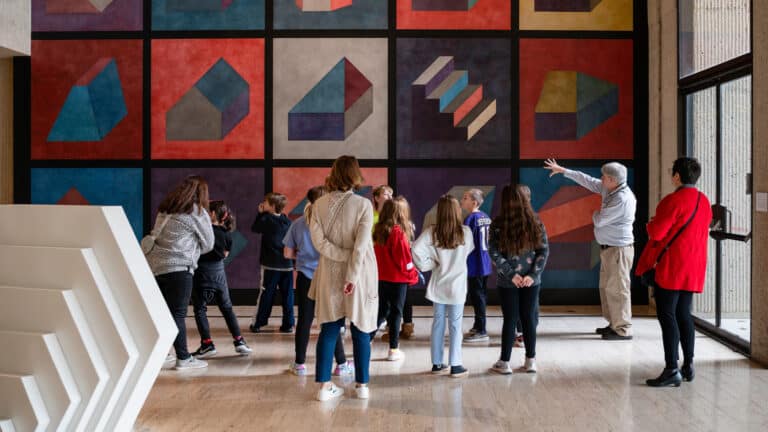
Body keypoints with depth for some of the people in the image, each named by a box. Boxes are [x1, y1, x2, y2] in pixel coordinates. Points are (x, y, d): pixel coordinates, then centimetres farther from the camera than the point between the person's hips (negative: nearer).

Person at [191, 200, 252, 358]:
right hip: (219, 272, 5)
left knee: (200, 309, 4)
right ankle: (238, 341, 12)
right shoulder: (227, 233, 1)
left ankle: (207, 344, -3)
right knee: (227, 308, 15)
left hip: (203, 272, -5)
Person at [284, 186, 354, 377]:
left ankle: (299, 364, 15)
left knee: (304, 320, 9)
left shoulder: (298, 223, 1)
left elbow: (288, 253, 3)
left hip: (305, 277, 2)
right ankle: (341, 364, 13)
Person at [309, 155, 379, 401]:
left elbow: (319, 241, -10)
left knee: (329, 330, 9)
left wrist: (343, 256, -9)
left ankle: (324, 386, 10)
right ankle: (362, 385, 16)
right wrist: (353, 276, -16)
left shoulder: (319, 205, -3)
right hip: (359, 275, -2)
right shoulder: (363, 205, -12)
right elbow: (361, 245, -17)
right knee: (361, 330, 9)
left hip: (330, 275, 2)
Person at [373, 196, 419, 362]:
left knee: (382, 311, 18)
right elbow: (404, 258, -15)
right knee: (396, 312, 5)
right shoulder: (399, 232, -18)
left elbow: (375, 253, 9)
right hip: (398, 279, -6)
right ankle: (394, 350, 10)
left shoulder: (378, 230, 1)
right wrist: (413, 275, -2)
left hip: (381, 278, 6)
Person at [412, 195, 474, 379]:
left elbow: (416, 249, -18)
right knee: (455, 325, 4)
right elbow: (469, 250, 4)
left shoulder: (432, 232, -9)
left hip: (438, 285, 2)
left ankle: (437, 364, 19)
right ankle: (455, 366, 7)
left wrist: (428, 264, -6)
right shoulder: (465, 232, -11)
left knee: (438, 322, 12)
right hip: (457, 285, -2)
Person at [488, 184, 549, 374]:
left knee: (510, 320, 6)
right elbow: (543, 250, -3)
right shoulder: (535, 223, -1)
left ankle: (504, 362, 11)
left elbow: (494, 253, -11)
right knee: (528, 319, 10)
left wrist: (510, 274, -9)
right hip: (531, 281, 2)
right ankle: (530, 361, 18)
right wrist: (533, 274, -6)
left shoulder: (497, 225, -7)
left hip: (507, 282, -2)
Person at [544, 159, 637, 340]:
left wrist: (595, 213, 5)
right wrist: (563, 170, 18)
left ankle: (623, 330, -1)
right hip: (609, 248, 10)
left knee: (617, 289, -6)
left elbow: (599, 221, -18)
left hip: (619, 249, -10)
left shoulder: (622, 199, -22)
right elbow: (587, 181, 16)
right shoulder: (609, 190, 7)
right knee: (606, 287, 15)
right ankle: (614, 324, 24)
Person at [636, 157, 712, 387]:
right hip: (694, 268, 9)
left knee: (667, 316, -5)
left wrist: (651, 222, 4)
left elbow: (656, 232, -18)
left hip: (671, 267, -9)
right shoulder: (704, 201, 11)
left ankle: (672, 370, -6)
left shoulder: (674, 200, -16)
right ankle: (688, 366, 20)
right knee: (683, 314, 16)